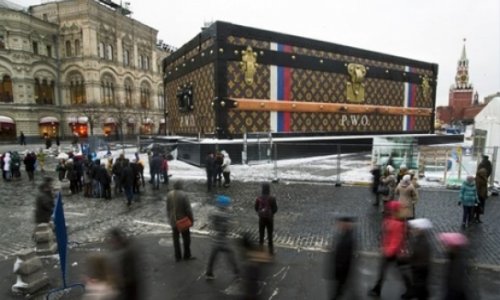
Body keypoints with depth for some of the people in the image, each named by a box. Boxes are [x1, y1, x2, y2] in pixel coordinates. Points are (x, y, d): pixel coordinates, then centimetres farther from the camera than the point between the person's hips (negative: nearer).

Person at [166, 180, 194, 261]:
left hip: (173, 220, 5)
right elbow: (188, 209, -18)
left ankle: (178, 256, 23)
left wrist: (169, 217, 15)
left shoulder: (169, 194, -6)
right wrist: (192, 219, -6)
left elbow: (168, 208, 3)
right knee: (186, 238, 13)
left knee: (176, 238, 16)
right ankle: (187, 255, 23)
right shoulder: (183, 195, -21)